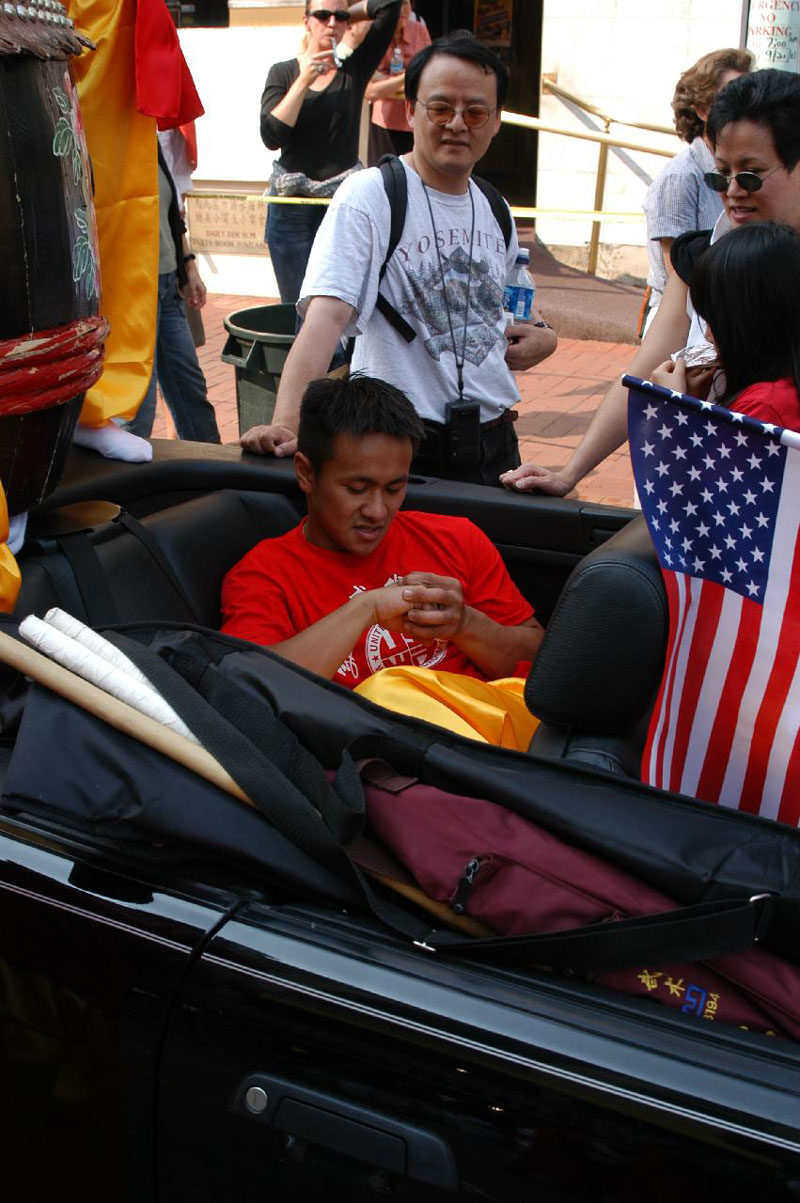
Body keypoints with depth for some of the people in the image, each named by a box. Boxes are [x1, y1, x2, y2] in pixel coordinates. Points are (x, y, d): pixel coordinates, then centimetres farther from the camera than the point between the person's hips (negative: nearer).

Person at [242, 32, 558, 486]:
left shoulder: (495, 211, 9)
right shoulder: (369, 197, -12)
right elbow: (327, 313, -25)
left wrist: (542, 336, 4)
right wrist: (287, 424, -38)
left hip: (496, 444, 7)